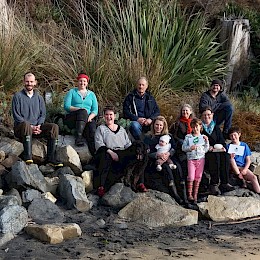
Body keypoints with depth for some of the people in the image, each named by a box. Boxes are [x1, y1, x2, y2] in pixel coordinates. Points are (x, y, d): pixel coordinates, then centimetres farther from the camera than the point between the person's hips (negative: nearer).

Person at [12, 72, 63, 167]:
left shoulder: (39, 97, 18)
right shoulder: (17, 96, 3)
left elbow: (43, 114, 13)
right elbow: (16, 115, -6)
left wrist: (39, 125, -9)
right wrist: (30, 127, -16)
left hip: (37, 127, 4)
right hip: (20, 127, -4)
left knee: (54, 127, -21)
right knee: (26, 125, -40)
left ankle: (51, 158, -26)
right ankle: (28, 157, -46)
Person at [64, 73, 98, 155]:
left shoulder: (91, 94, 22)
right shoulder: (72, 92, 14)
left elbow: (95, 110, 12)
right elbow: (66, 106, 0)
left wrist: (90, 117, -10)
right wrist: (78, 109, -16)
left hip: (88, 118, 2)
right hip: (72, 119, -2)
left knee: (92, 126, -34)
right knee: (83, 111, -35)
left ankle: (95, 153, -46)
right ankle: (78, 137, -47)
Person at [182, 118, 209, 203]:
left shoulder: (203, 137, 12)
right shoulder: (188, 137, 7)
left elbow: (206, 150, 9)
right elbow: (183, 148, 3)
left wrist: (207, 141, -3)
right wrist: (190, 148, -13)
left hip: (201, 159, 2)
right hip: (191, 159, -2)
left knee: (198, 177, 2)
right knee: (191, 177, -9)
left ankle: (195, 195, 9)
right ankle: (190, 195, -2)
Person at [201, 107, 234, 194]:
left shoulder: (216, 127, 22)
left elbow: (222, 141, 17)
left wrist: (222, 147, -6)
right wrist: (208, 147, -15)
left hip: (218, 151, 4)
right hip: (204, 153, -4)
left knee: (226, 156, -29)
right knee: (215, 157, -36)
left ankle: (224, 183, -31)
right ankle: (214, 184, -35)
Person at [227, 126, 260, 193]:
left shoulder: (244, 146, 9)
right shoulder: (229, 146, 5)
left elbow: (248, 160, 5)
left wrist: (245, 169, -13)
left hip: (243, 167, 1)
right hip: (233, 167, -1)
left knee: (254, 177, -24)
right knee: (231, 159, -32)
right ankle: (243, 180, -31)